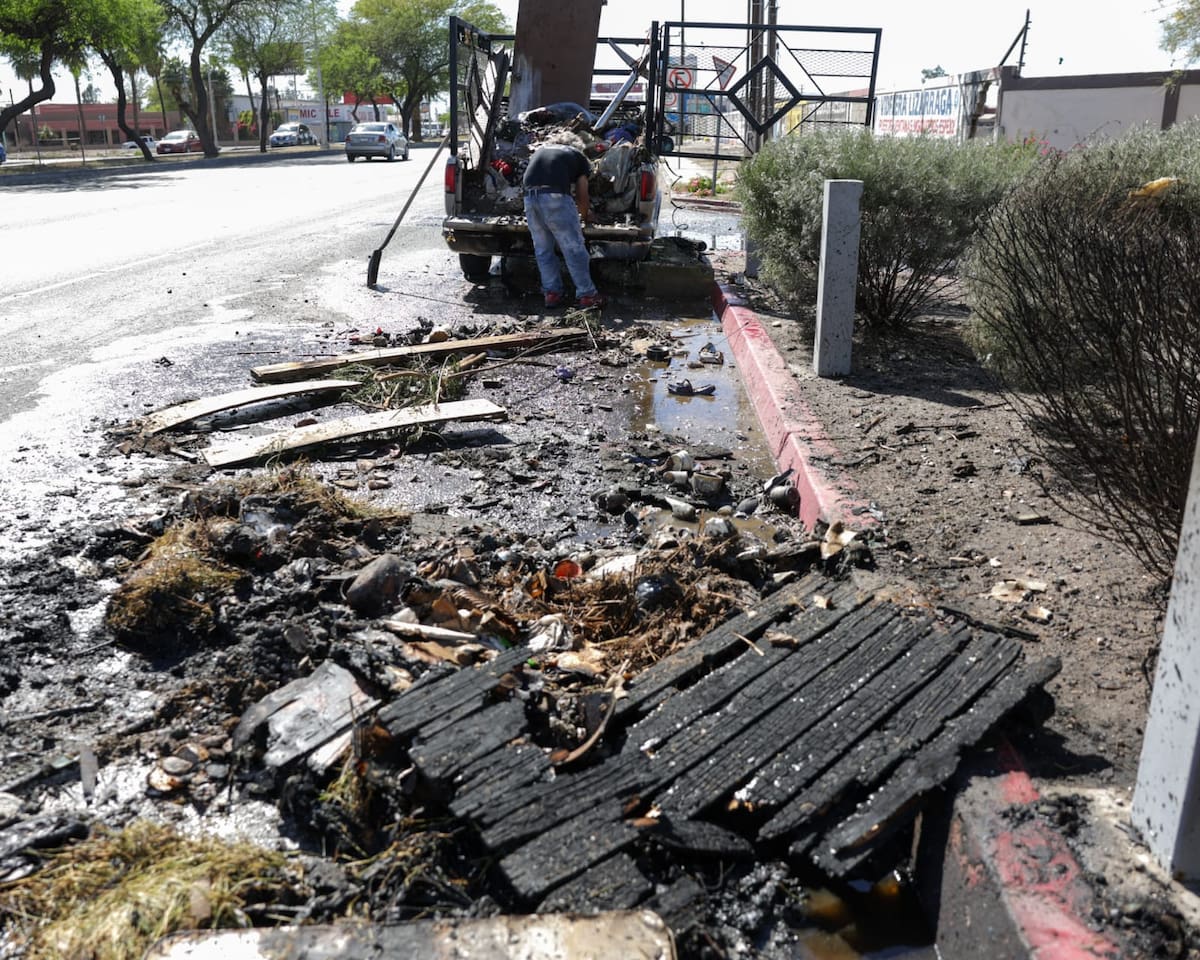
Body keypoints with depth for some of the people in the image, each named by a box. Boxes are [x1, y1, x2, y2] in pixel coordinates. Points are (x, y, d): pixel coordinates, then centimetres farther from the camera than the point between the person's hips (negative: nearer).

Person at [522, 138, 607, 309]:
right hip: (554, 195, -4)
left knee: (542, 249, 16)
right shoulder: (579, 156, 21)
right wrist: (585, 216, 41)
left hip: (529, 195, 4)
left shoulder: (541, 149, 33)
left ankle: (552, 292, 19)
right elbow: (582, 196, 19)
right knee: (573, 247, 3)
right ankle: (587, 295, 6)